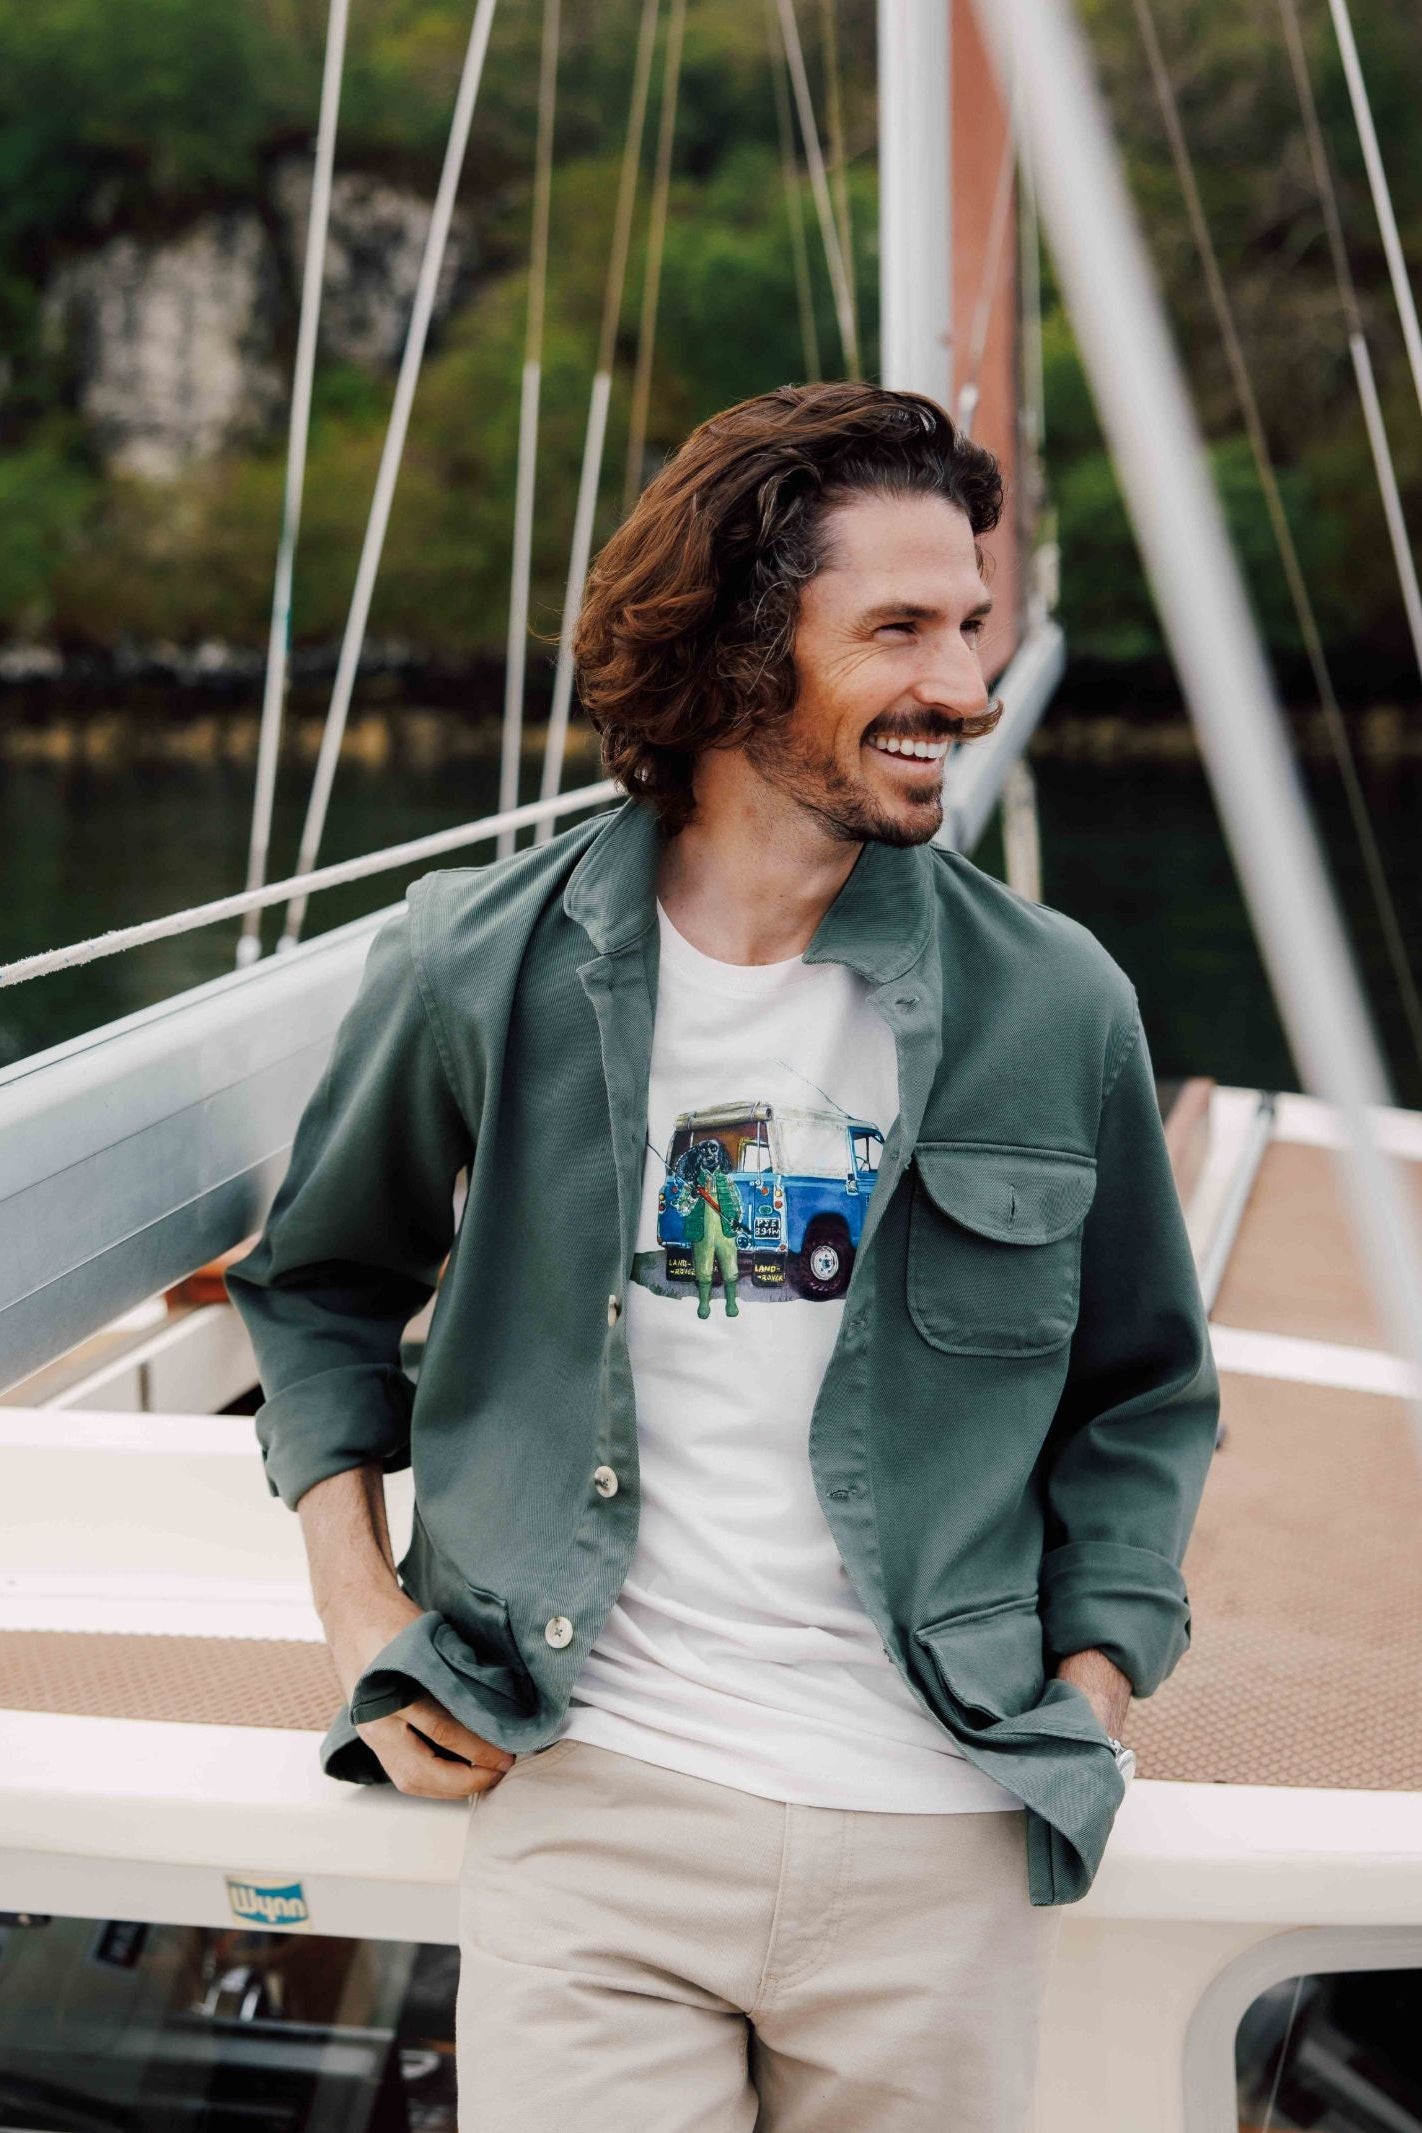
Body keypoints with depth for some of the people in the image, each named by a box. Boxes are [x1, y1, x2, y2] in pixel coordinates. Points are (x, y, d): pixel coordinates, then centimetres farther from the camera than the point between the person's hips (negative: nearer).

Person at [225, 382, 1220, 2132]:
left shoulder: (1056, 1006, 0)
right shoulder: (481, 969, -2)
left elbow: (1142, 1394, 12)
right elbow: (320, 1284, 14)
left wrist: (1084, 1697, 3)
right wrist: (359, 1610, 5)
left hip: (939, 1845, 1)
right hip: (587, 1800, -1)